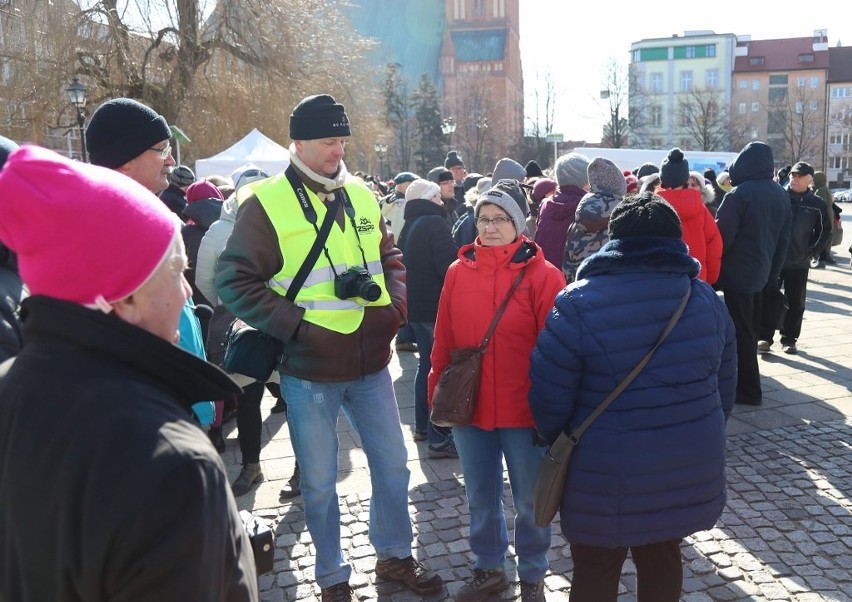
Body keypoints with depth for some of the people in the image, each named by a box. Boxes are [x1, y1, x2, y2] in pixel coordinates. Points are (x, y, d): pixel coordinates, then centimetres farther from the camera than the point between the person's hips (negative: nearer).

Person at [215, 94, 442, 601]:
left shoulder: (361, 196, 6)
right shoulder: (267, 204, -10)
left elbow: (390, 258, 18)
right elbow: (234, 281, -12)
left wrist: (395, 306, 1)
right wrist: (294, 324, -18)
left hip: (371, 362, 5)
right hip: (309, 371, -5)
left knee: (393, 464, 16)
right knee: (319, 482, 10)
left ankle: (395, 555, 38)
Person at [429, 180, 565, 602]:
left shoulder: (542, 275, -10)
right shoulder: (458, 272, 1)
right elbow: (443, 341, 5)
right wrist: (437, 394, 6)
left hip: (524, 409, -3)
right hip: (468, 406, 3)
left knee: (529, 501, 13)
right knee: (480, 498, 18)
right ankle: (488, 568, 39)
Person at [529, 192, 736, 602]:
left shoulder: (578, 303, -17)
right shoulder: (707, 299, -1)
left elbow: (548, 398, -14)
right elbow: (725, 389, 8)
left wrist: (557, 440, 7)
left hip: (607, 478, -4)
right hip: (689, 470, 5)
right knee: (662, 560, 24)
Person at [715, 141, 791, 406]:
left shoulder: (739, 194, -16)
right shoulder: (781, 195, 9)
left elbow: (722, 236, -18)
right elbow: (784, 239, 14)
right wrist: (773, 272, 19)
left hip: (737, 272, -8)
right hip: (761, 272, 8)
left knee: (740, 332, -1)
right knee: (749, 330, 18)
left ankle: (748, 390, 4)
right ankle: (745, 382, 29)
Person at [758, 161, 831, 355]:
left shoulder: (817, 204, 1)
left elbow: (825, 231, 9)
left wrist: (811, 252, 0)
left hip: (799, 263, 1)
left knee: (795, 304, 8)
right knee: (768, 299, 1)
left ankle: (789, 339, 20)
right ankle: (764, 337, 10)